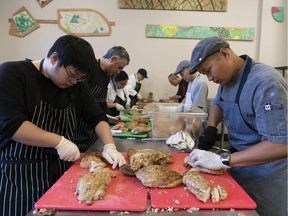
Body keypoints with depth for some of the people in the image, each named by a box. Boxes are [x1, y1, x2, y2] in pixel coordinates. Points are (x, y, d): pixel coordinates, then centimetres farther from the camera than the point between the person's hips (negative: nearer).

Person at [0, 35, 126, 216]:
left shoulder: (77, 85, 5)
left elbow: (97, 117, 4)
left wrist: (109, 146, -13)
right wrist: (59, 141, -23)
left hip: (63, 169, 5)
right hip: (20, 173, -4)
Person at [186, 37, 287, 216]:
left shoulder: (265, 83, -28)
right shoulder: (227, 78, -1)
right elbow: (219, 103, 18)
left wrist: (222, 161, -34)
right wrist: (211, 127, -2)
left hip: (265, 174, -7)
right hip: (239, 164, 7)